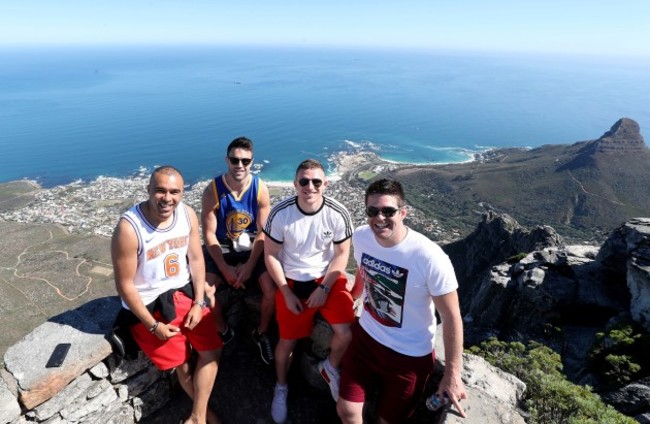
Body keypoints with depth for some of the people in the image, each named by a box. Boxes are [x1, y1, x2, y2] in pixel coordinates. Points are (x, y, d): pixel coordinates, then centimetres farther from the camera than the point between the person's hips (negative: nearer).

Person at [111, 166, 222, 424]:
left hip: (184, 292, 5)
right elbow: (125, 285, -18)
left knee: (212, 351, 4)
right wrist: (153, 325, -14)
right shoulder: (129, 228, -25)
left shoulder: (188, 214, -9)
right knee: (182, 364, 4)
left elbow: (196, 259, 1)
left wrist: (198, 303, -6)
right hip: (148, 304, -5)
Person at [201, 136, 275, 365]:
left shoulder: (260, 188, -13)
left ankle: (261, 333, 12)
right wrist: (226, 269, -18)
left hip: (252, 247, 0)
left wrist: (249, 265, -18)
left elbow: (263, 232, -10)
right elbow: (209, 234, -12)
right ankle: (223, 331, 10)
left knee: (272, 288, -19)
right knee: (204, 289, -21)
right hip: (221, 249, 0)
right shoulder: (212, 190, -16)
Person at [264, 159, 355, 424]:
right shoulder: (280, 214, -18)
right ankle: (281, 388, 39)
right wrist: (287, 293, -11)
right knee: (287, 341, 8)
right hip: (291, 282, 0)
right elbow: (271, 255, -8)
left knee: (345, 333, -16)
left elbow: (342, 254, -6)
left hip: (328, 278, 1)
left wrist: (324, 288, -13)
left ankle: (330, 368, 20)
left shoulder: (338, 214, -17)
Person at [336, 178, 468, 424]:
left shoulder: (430, 258, -29)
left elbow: (452, 318, -18)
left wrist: (452, 375, -12)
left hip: (409, 354, -3)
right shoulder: (361, 237, -14)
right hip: (365, 336, 4)